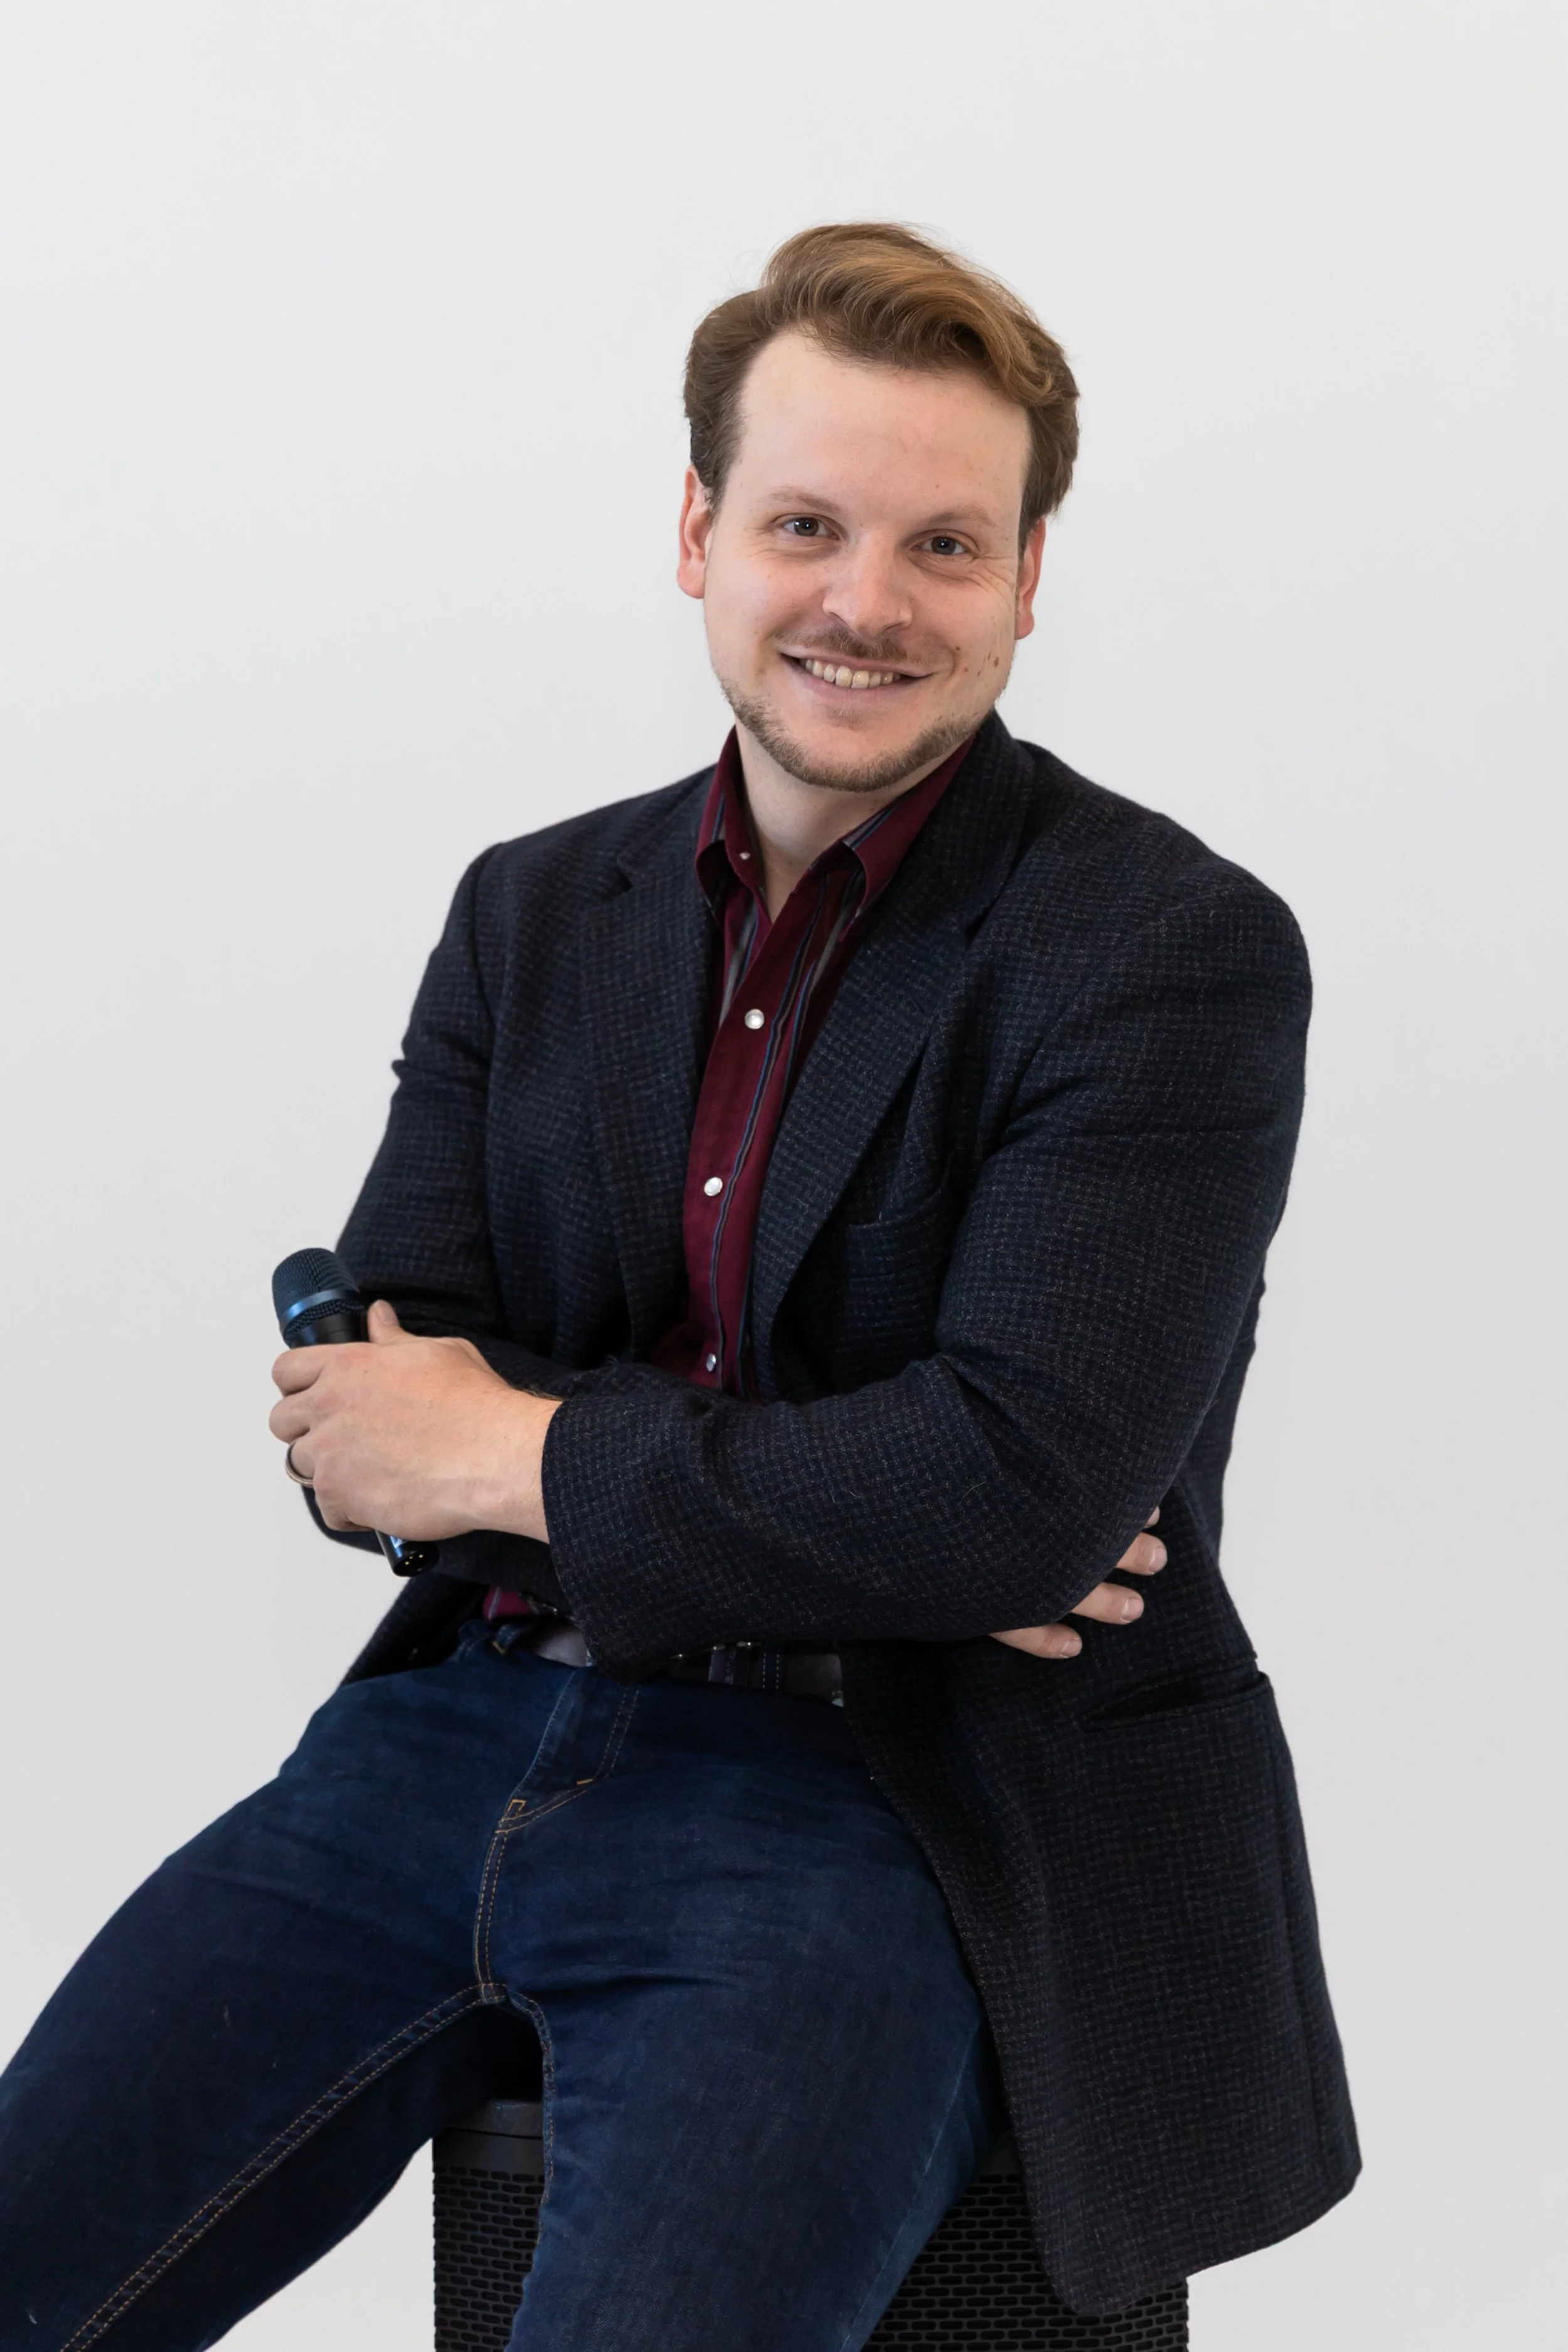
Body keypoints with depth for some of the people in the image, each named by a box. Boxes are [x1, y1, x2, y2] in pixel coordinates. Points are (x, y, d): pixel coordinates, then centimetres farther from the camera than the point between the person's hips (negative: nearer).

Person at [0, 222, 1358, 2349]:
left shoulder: (1176, 951, -7)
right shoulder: (533, 912, 10)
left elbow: (1023, 1494, -18)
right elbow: (362, 1419, 1)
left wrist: (524, 1453, -9)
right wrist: (855, 1519, -12)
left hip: (873, 1801, -4)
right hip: (469, 1735, 5)